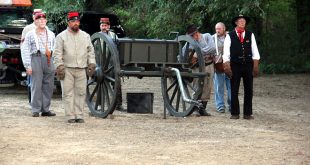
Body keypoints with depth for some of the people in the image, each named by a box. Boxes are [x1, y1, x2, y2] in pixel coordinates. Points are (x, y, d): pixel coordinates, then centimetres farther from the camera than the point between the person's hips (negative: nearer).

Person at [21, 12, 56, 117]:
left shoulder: (51, 35, 17)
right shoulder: (30, 34, 5)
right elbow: (25, 51, 0)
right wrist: (27, 65, -7)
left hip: (49, 61, 4)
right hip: (36, 59, -4)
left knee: (48, 86, 4)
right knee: (36, 86, -6)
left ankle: (45, 109, 11)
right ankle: (35, 110, -2)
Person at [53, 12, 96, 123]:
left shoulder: (85, 36, 15)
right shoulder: (61, 36, 3)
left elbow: (91, 51, 18)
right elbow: (57, 54, -1)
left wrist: (91, 64, 8)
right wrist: (59, 67, -9)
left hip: (81, 69, 3)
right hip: (67, 69, -3)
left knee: (81, 93, 1)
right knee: (68, 93, -4)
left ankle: (79, 115, 7)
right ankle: (70, 116, 0)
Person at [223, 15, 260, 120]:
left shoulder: (250, 35, 8)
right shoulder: (230, 36, 1)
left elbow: (255, 51, 8)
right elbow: (226, 53, 1)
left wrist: (255, 66, 1)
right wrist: (227, 67, -7)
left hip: (248, 65, 2)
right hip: (235, 66, -2)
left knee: (249, 90, 3)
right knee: (234, 90, 1)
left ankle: (248, 113, 9)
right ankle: (235, 113, 8)